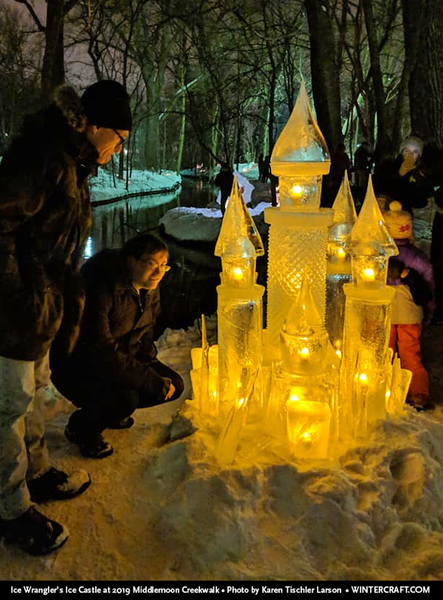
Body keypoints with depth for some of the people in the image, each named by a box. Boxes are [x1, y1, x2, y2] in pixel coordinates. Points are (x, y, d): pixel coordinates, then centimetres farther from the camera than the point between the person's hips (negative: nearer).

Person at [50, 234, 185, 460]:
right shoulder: (101, 287, -28)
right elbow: (101, 351, -31)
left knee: (174, 385, -4)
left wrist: (152, 365, -7)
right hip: (76, 366, -8)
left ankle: (112, 409, 17)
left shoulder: (150, 291, -2)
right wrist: (152, 380, -29)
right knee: (125, 399, -33)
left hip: (121, 359, 8)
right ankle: (80, 427, 0)